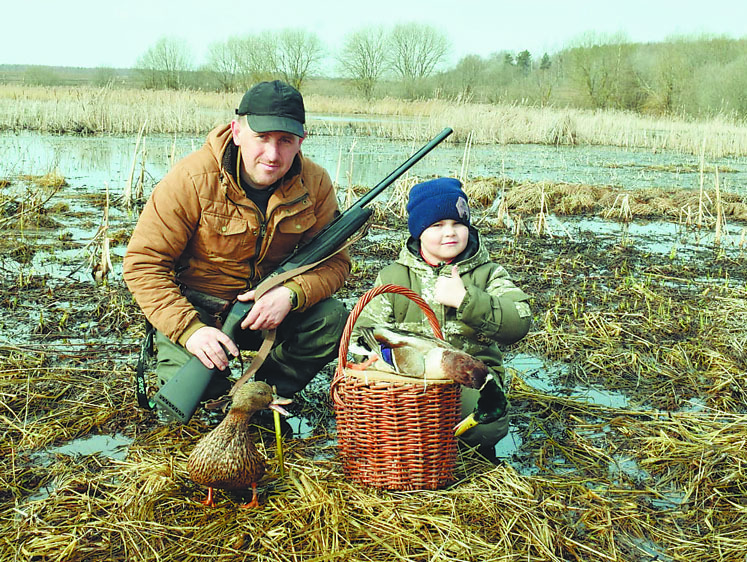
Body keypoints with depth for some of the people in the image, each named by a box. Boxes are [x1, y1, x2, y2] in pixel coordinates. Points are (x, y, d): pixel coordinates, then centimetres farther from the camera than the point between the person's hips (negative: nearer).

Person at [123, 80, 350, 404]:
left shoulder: (315, 184, -10)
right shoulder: (193, 180, -21)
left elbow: (335, 261, -6)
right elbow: (143, 264, -19)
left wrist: (291, 293, -29)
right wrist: (190, 329, -32)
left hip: (268, 305, 3)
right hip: (195, 308, -3)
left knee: (334, 320, -21)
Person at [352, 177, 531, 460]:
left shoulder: (488, 274, 7)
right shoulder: (393, 276, 11)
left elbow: (519, 323, -9)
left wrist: (464, 299, -20)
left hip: (471, 376, 0)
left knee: (489, 424, -33)